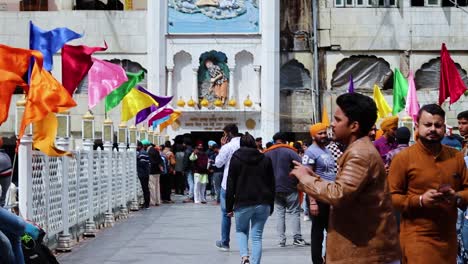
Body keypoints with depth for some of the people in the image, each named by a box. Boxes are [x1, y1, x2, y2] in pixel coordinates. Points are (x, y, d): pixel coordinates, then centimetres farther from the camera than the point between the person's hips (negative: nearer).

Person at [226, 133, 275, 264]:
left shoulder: (236, 159, 1)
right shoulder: (265, 159, 9)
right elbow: (272, 184, 10)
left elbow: (230, 184, -1)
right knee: (257, 236, 7)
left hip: (243, 203, -2)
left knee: (241, 230, 18)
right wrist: (271, 206, 15)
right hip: (263, 204, 2)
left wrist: (229, 206, 3)